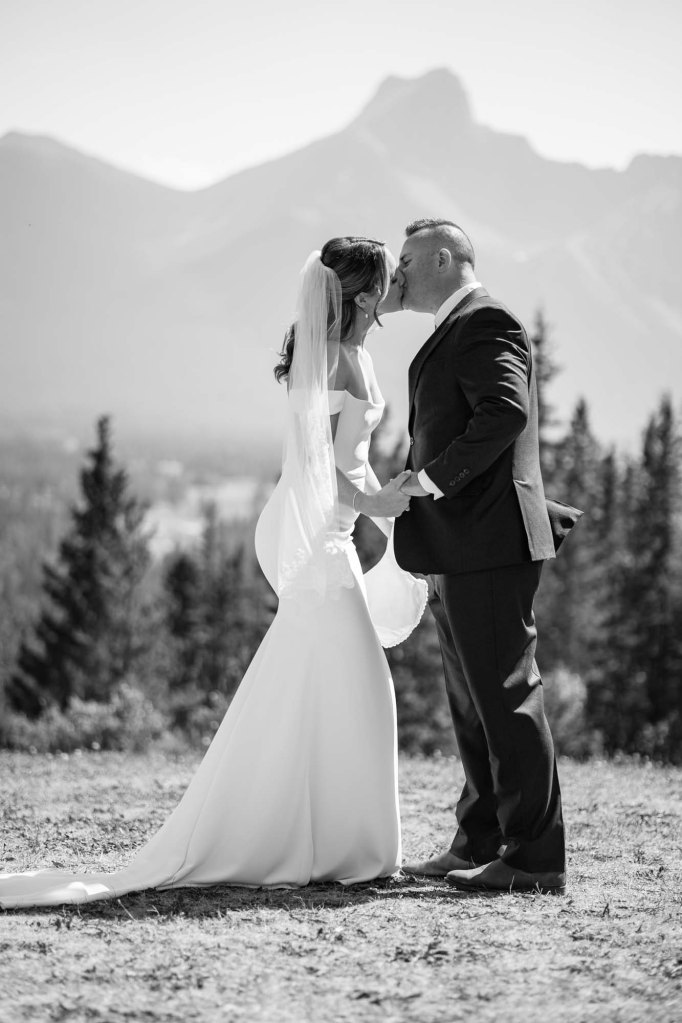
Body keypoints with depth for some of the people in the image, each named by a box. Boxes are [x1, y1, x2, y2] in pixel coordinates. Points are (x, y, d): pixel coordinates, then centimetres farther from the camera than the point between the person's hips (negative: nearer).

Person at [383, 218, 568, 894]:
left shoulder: (483, 323, -10)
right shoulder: (453, 332, 22)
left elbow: (505, 411, -25)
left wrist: (433, 478, -23)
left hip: (486, 544, -11)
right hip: (459, 554, 11)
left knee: (506, 699, -8)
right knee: (474, 706, 14)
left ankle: (534, 858, -6)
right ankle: (479, 845, 21)